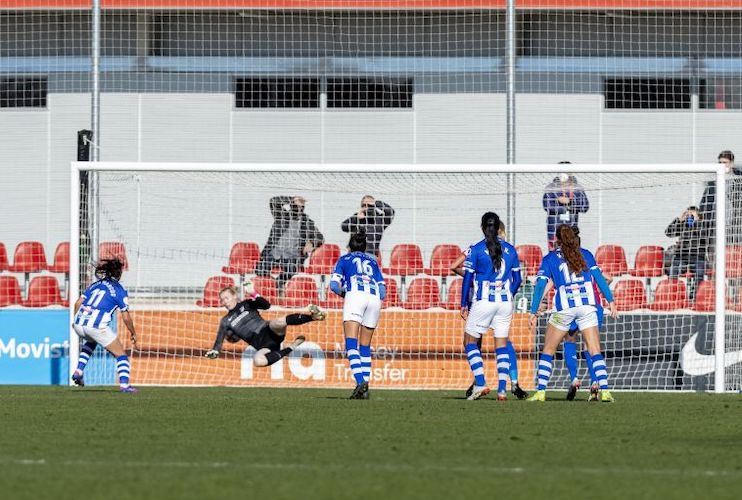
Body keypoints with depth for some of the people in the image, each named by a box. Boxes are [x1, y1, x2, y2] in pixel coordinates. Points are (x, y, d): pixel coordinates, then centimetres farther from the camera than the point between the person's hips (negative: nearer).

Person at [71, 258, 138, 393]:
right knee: (120, 354, 7)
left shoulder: (96, 285, 19)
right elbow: (126, 317, 1)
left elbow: (78, 303, 17)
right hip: (97, 326, -6)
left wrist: (75, 321, 33)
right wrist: (133, 334, 16)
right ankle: (124, 384, -8)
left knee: (91, 342, 39)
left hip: (79, 325, 6)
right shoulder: (119, 290, 3)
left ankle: (78, 371, 25)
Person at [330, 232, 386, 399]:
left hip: (355, 295, -4)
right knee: (365, 346, 13)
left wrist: (342, 293, 28)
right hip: (374, 298, 4)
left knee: (351, 344, -12)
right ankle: (365, 389, 6)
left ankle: (360, 381, -33)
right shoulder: (372, 261, 31)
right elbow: (383, 292, 20)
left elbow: (334, 285, 8)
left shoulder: (344, 259, 23)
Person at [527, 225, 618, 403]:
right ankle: (605, 391, -12)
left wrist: (533, 312, 2)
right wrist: (611, 301, 6)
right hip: (588, 304, 1)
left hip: (564, 307, -1)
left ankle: (540, 391, 6)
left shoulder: (549, 258, 9)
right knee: (595, 351, 1)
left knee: (548, 350, 11)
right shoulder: (585, 254, 13)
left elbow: (540, 285, 2)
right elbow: (599, 277, 5)